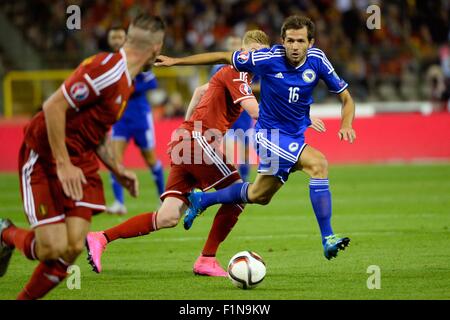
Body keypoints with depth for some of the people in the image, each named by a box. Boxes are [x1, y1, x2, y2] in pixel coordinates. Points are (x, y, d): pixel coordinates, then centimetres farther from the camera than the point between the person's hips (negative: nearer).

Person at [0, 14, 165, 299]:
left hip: (79, 162, 8)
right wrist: (63, 164, -24)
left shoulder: (126, 81, 10)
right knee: (53, 249, -14)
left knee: (73, 247, -6)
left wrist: (117, 169, 11)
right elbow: (53, 106, -25)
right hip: (45, 158, -8)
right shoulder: (107, 69, -21)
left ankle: (24, 300, 12)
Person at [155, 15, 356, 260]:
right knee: (318, 164, -29)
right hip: (270, 133, -6)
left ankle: (201, 200, 43)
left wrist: (346, 124, -20)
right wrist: (176, 61, -4)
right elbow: (224, 58, -6)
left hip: (294, 137, 6)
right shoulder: (269, 58, -19)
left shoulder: (317, 60, -9)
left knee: (259, 195, 20)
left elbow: (346, 98, 1)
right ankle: (327, 239, -26)